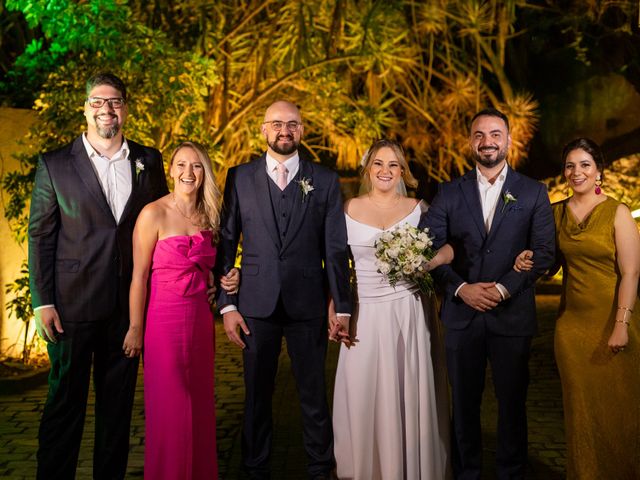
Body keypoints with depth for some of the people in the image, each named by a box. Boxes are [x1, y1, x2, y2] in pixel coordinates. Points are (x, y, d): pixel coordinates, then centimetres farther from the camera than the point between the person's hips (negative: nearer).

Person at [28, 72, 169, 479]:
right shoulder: (55, 165, 0)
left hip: (129, 305, 3)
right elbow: (40, 236, -1)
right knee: (65, 403, 7)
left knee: (119, 404, 13)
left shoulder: (149, 162, 6)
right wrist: (43, 302, -7)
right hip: (73, 305, -2)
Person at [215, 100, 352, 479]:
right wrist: (227, 305, -2)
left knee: (315, 395, 9)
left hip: (308, 306, 0)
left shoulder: (325, 181, 4)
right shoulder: (240, 178, 4)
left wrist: (342, 306, -2)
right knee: (257, 395, 11)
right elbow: (226, 245, 3)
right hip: (256, 306, 1)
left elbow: (336, 249, 2)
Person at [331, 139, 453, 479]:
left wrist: (428, 261, -19)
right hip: (366, 313, 0)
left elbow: (448, 248, 1)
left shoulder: (418, 208, 5)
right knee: (365, 396, 5)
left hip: (410, 313, 0)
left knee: (411, 392, 6)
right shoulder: (348, 209, 5)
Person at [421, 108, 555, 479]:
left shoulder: (534, 193, 4)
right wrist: (461, 288, -13)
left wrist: (504, 288, -15)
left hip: (512, 315, -1)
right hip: (462, 313, 1)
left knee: (512, 403, 10)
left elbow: (544, 253, -4)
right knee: (464, 404, 10)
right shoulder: (450, 193, 6)